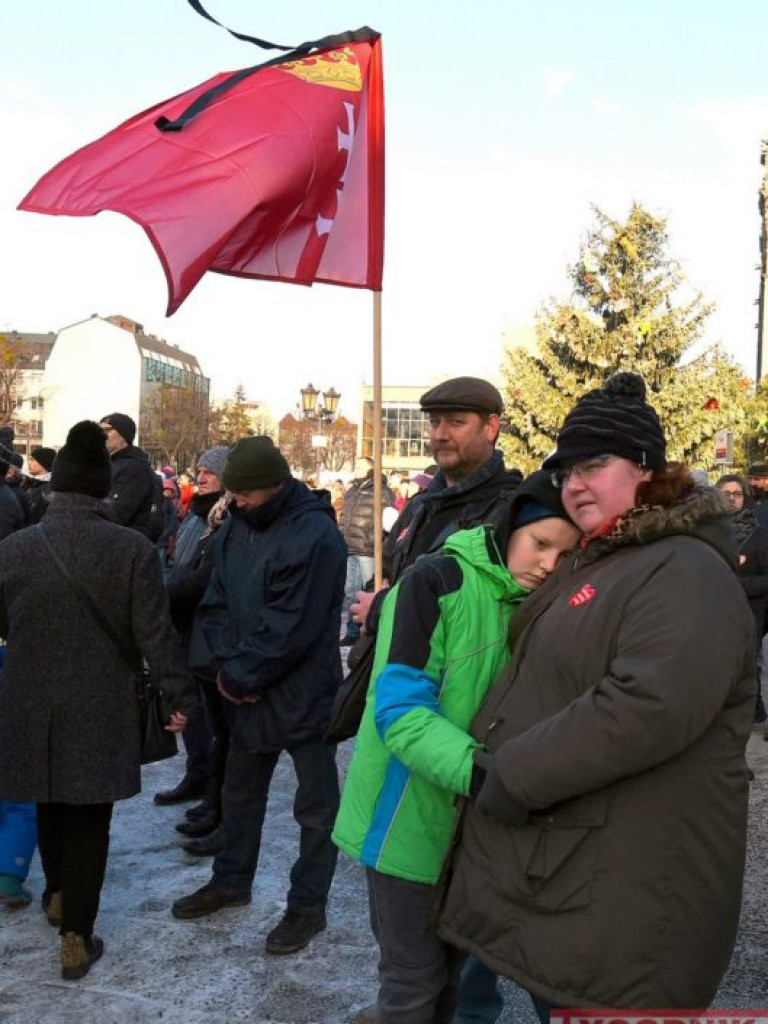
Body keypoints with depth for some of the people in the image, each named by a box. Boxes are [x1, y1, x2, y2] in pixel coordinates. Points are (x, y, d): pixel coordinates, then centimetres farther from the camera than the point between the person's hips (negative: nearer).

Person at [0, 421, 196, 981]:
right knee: (89, 819, 10)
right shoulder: (133, 549, -13)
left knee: (50, 803, 24)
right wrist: (180, 695, 0)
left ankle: (58, 896, 44)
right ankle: (77, 938, 16)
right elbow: (156, 634, -11)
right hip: (100, 711, -2)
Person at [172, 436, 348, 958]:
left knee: (315, 806, 8)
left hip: (303, 695, -8)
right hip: (248, 690, 8)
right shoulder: (238, 525, 3)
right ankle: (232, 880, 42)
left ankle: (308, 905, 23)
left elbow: (289, 631, -24)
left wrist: (238, 676, -14)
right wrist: (220, 665, -9)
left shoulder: (315, 535, -22)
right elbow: (217, 601, 6)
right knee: (240, 793, 23)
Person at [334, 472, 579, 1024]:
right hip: (412, 816, -6)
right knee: (414, 979, 7)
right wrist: (477, 768, -38)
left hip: (471, 819, 6)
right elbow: (400, 709, -24)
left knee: (450, 966, 22)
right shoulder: (436, 581, -17)